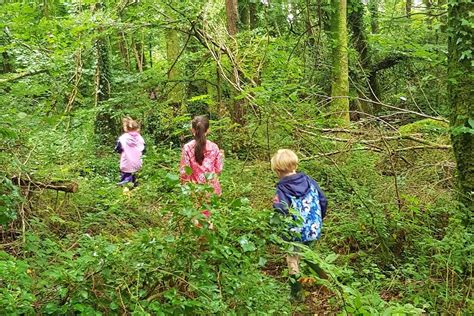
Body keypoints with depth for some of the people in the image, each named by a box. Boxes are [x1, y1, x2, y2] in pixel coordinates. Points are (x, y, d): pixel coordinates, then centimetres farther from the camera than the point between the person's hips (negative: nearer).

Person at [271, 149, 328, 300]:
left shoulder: (282, 189, -19)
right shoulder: (308, 181, -3)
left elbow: (280, 212, -30)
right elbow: (323, 201, 3)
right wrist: (318, 220, 17)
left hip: (295, 234, -5)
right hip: (314, 230, 5)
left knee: (292, 260, 15)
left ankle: (296, 292, 27)